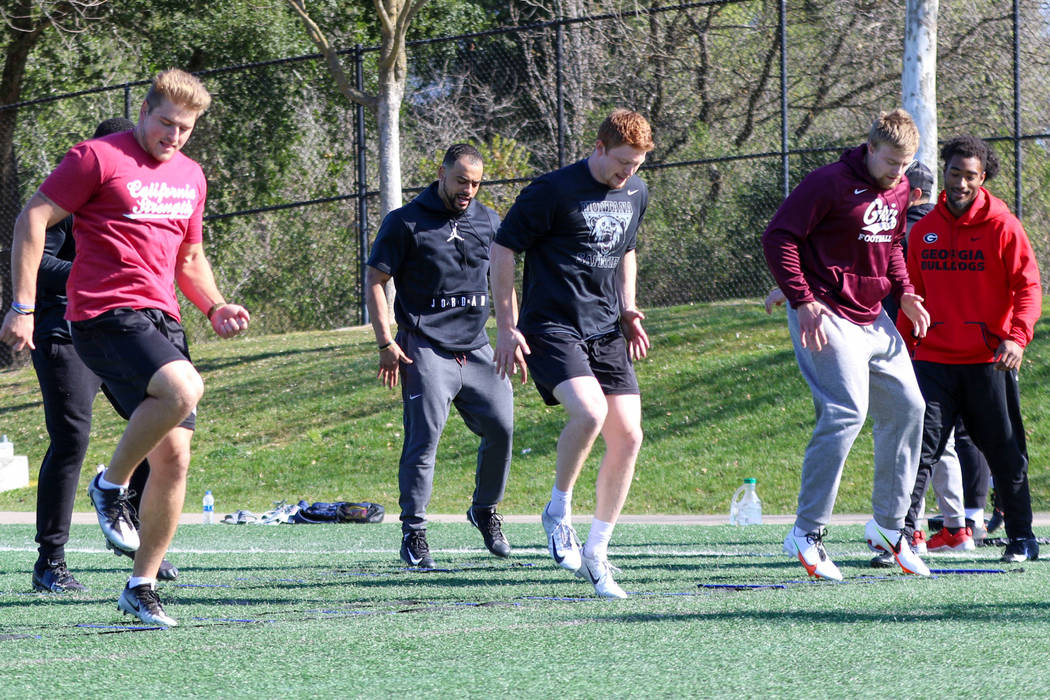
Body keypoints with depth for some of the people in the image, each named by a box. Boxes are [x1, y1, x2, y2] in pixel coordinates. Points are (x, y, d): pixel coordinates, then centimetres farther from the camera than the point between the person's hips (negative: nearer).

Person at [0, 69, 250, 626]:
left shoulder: (190, 176, 18)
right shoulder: (99, 157, -4)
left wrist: (215, 307, 11)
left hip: (162, 320, 7)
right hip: (104, 314, -7)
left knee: (173, 456, -1)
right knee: (183, 388, -31)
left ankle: (142, 586, 10)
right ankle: (110, 486, -8)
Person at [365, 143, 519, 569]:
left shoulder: (488, 222, 13)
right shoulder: (405, 222, -2)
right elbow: (374, 282, -1)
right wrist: (386, 343, -8)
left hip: (477, 348, 5)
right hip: (426, 350, -5)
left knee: (502, 428, -2)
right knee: (424, 438, -11)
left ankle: (485, 510, 21)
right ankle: (413, 533, -5)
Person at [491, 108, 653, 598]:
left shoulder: (635, 193, 10)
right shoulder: (553, 190, -11)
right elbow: (502, 248, -7)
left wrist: (627, 309, 14)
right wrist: (506, 327, -9)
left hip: (606, 331, 7)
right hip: (552, 325, -7)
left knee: (627, 435, -3)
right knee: (589, 411, -29)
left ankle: (595, 553, 10)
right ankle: (558, 512, -4)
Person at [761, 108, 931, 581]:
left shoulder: (898, 190, 12)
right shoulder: (830, 184, -14)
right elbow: (778, 237, -15)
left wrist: (903, 291, 10)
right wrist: (802, 302, -21)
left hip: (872, 318, 9)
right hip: (826, 318, -9)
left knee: (906, 408, 9)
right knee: (846, 412, -18)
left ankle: (888, 524, 22)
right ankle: (807, 533, -13)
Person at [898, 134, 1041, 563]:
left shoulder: (1001, 226, -4)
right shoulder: (924, 230, 8)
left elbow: (1028, 286, -9)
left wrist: (1017, 336, -24)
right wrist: (905, 346, 15)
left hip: (988, 362, -2)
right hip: (934, 358, 3)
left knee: (1005, 454, 7)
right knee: (918, 445, -8)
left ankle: (1021, 537, 20)